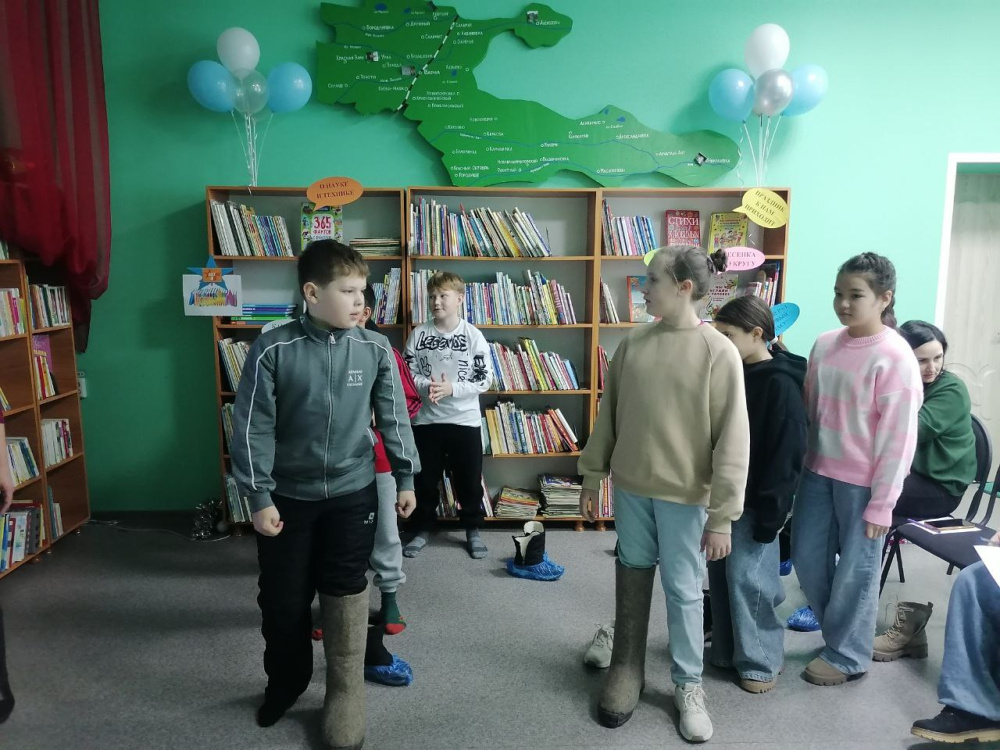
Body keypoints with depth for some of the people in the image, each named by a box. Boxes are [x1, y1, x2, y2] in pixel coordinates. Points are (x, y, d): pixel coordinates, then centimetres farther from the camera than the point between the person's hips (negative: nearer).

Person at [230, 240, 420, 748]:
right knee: (282, 599, 13)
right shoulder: (273, 349, -12)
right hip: (288, 495, 0)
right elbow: (252, 427, -9)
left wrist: (406, 478, 5)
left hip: (352, 494, 1)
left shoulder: (375, 349, -6)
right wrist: (259, 497, -10)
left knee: (346, 596, 9)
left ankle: (345, 697, 28)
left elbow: (394, 418, 3)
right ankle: (284, 682, 39)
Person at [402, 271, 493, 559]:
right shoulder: (418, 334, -1)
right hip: (425, 419, 2)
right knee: (424, 478, 12)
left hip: (465, 420, -1)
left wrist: (451, 388, -18)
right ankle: (423, 529, 30)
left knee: (469, 480, 9)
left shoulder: (473, 335, -5)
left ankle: (473, 530, 27)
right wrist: (426, 386, -19)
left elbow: (485, 380, -7)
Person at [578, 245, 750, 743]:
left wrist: (722, 516, -13)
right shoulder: (633, 344, 0)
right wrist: (592, 476, 10)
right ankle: (626, 669, 35)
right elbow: (608, 414, 8)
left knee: (683, 590, 10)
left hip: (684, 495, -4)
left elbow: (732, 441, -12)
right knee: (632, 579, 16)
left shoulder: (719, 354, -13)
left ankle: (688, 685, 30)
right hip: (630, 487, 4)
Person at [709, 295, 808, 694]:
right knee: (720, 574, 15)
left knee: (748, 578, 0)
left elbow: (787, 454, -18)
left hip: (755, 502, -8)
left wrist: (771, 513, -18)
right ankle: (726, 650, 31)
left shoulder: (780, 384, -17)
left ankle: (760, 661, 18)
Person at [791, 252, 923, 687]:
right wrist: (802, 465, 11)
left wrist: (882, 503, -12)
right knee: (806, 557, 14)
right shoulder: (825, 345, 3)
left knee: (855, 570, 7)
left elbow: (899, 436, -14)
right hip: (819, 471, 6)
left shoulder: (894, 357, -15)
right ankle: (839, 631, 38)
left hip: (863, 482, -6)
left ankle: (846, 656, 28)